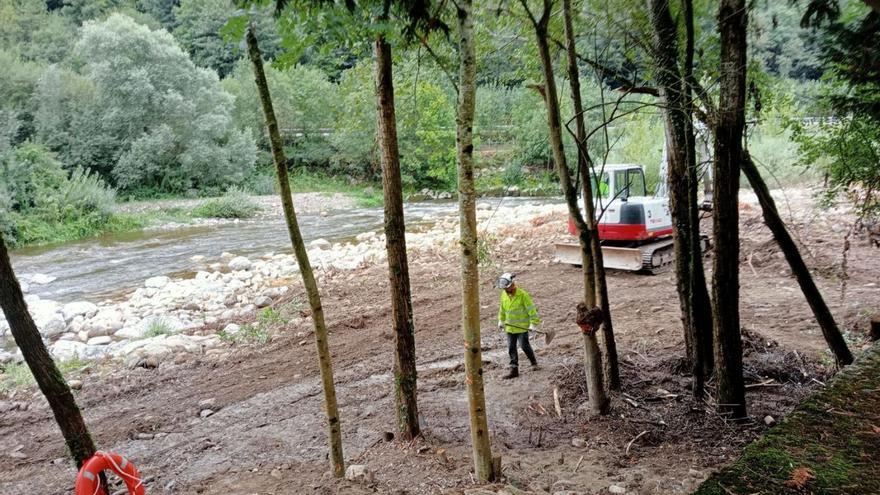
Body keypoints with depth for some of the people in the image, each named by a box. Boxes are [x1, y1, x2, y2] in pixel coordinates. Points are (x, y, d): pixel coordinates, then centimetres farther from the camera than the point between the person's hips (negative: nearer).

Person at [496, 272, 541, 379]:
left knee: (524, 345, 1)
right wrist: (501, 321, 19)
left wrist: (534, 323, -16)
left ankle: (533, 362, 27)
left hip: (522, 326, -5)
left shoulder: (523, 295, -19)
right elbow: (502, 309, 15)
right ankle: (514, 369, 10)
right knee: (511, 348, 4)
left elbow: (531, 309, -16)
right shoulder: (504, 294, 0)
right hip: (510, 326, 6)